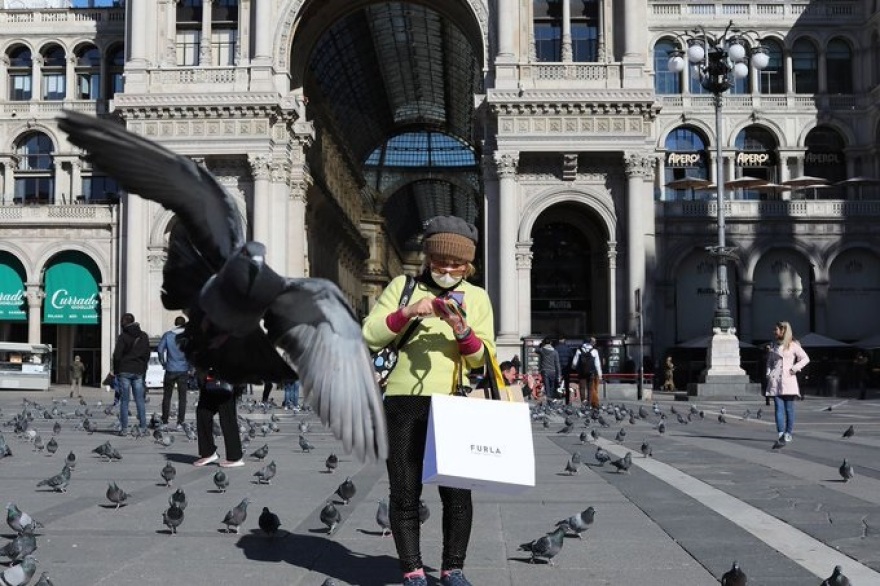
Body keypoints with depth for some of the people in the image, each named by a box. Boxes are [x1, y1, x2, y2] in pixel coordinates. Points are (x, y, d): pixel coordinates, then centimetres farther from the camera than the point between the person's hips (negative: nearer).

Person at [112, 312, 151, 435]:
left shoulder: (123, 337, -8)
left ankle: (124, 428, 0)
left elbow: (117, 356, -9)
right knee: (140, 400, 6)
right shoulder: (144, 336, 7)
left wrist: (116, 371, 1)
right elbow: (147, 355, 11)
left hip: (124, 371, -4)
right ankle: (143, 427, 4)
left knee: (124, 401, 1)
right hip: (138, 372, 4)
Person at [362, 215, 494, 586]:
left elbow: (482, 358, 3)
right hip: (405, 402, 0)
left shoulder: (477, 297, 10)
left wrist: (461, 330, -16)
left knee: (458, 493, 2)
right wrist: (407, 313, -16)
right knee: (405, 492, 3)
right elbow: (369, 336, -1)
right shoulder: (402, 286, 7)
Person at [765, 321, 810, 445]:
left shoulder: (793, 345, 2)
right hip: (775, 380, 3)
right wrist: (768, 373, 6)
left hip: (788, 379, -3)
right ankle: (781, 434, -11)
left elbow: (805, 358, 4)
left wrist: (795, 368, -8)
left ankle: (788, 433, 14)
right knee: (779, 408, -5)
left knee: (789, 408, 3)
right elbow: (769, 361, 21)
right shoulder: (773, 345, 14)